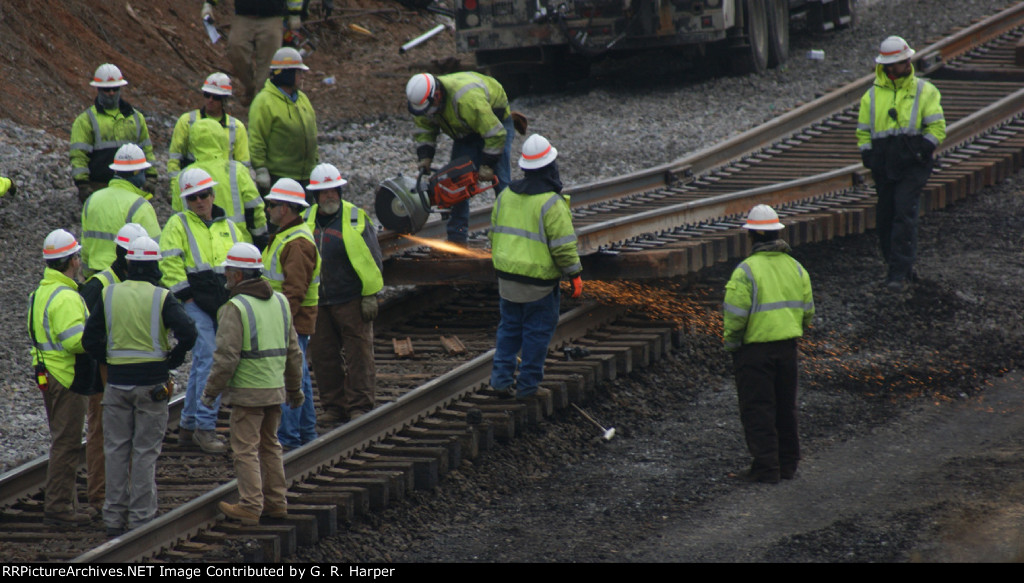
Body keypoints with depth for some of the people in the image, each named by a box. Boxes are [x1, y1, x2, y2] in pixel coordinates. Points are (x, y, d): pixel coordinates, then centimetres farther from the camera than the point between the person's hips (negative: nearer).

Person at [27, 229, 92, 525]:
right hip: (66, 378, -10)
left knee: (63, 442, 18)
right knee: (66, 444, -5)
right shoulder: (66, 297, -20)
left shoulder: (42, 291, 13)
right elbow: (75, 340, -28)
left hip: (48, 375, 10)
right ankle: (58, 507, -2)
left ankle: (64, 503, 25)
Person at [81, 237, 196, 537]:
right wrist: (172, 360, -3)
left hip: (117, 383, 2)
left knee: (116, 450, 9)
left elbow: (90, 339, 0)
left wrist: (109, 360, 12)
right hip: (151, 385, -2)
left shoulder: (109, 295, 0)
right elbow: (188, 334, -18)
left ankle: (114, 517, 10)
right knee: (145, 452, 3)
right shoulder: (162, 298, -8)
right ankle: (141, 517, 4)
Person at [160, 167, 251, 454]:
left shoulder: (230, 228, 17)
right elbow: (170, 265, -6)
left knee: (202, 365, 11)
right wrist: (186, 297, -11)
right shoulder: (178, 225, 1)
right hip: (196, 304, -5)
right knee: (208, 361, -14)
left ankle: (188, 425, 20)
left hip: (225, 306, 6)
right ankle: (205, 427, -12)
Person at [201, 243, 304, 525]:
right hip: (275, 389, 7)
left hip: (247, 393, -7)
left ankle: (250, 506, 0)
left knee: (246, 449, -1)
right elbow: (293, 351, 16)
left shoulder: (235, 308, -14)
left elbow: (227, 357, -18)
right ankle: (276, 502, 20)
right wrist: (294, 388, 25)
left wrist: (211, 390, -6)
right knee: (269, 445, 17)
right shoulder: (280, 302, 9)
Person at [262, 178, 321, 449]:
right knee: (298, 376, 16)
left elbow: (295, 290, -24)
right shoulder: (285, 236, 17)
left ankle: (288, 436, -8)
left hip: (292, 323, -11)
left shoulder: (298, 243, -19)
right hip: (291, 320, 11)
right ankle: (307, 433, 24)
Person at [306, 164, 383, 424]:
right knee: (323, 355, 7)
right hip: (318, 302, 5)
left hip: (351, 300, -5)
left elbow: (371, 258, -4)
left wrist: (370, 295, -8)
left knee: (358, 354, -3)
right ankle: (334, 406, 17)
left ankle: (360, 405, 3)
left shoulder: (355, 218, -5)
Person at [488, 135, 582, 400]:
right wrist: (575, 275, -6)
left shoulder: (505, 196, 4)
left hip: (507, 276, 6)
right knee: (538, 329, 5)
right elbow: (563, 246, -16)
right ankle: (527, 384, 9)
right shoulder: (551, 204, -17)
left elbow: (494, 235, 14)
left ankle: (502, 376, 12)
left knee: (510, 326, 17)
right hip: (538, 279, -6)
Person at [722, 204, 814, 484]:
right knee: (785, 407, 16)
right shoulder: (795, 267, 5)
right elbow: (807, 310, 11)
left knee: (757, 409, 0)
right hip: (787, 346, 6)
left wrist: (730, 341, -2)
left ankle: (766, 466, -2)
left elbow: (735, 314, -17)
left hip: (755, 349, -6)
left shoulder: (746, 270, -16)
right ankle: (788, 463, 24)